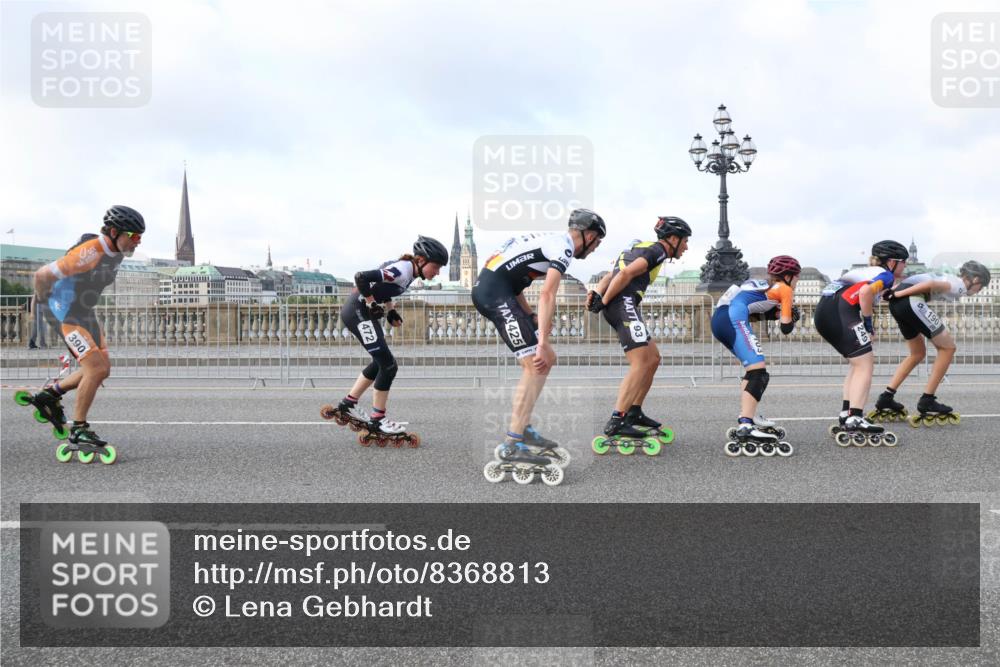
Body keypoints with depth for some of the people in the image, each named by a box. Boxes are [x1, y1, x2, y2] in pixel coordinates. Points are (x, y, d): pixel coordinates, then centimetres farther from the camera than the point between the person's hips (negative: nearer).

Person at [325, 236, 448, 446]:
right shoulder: (402, 271, -23)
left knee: (380, 363, 18)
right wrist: (373, 304, -21)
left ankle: (347, 406, 28)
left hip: (362, 311, 10)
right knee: (388, 365, -8)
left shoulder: (408, 269, 7)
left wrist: (390, 310, 13)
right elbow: (361, 277, -31)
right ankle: (377, 423, 1)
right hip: (358, 311, -10)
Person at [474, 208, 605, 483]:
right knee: (536, 365, -11)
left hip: (485, 288, 10)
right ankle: (512, 447, -14)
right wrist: (542, 342, -22)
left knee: (543, 360, 15)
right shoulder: (564, 247, -8)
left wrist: (532, 316, 11)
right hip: (496, 293, -10)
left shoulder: (551, 241, 22)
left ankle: (523, 429, 19)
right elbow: (547, 294, -19)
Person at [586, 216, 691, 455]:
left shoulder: (642, 248, 29)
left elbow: (612, 274, 19)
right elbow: (626, 274, -17)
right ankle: (616, 423, -20)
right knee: (641, 363, -14)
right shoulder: (657, 250, -3)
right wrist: (604, 301, -10)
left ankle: (634, 413, 17)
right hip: (624, 303, -10)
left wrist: (597, 294, 2)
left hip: (616, 307, 10)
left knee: (653, 358, 14)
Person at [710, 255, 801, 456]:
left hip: (719, 318, 9)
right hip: (733, 318, -9)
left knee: (754, 368, 24)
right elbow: (786, 327, 11)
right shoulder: (784, 289, 12)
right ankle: (745, 426, -29)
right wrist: (792, 316, 31)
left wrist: (777, 312, 15)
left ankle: (747, 416, 21)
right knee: (758, 372, -15)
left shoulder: (762, 286, 33)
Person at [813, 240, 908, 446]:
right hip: (840, 311, -9)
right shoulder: (885, 275, 4)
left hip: (823, 313, 9)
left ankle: (846, 414, 16)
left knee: (859, 363, 20)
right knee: (865, 364, -5)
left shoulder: (867, 271, 31)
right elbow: (865, 292, -16)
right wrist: (869, 323, -6)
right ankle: (855, 420, -14)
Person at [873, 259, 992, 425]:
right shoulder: (960, 286, 3)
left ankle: (886, 399, 20)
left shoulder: (950, 279, 30)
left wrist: (894, 291, 11)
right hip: (910, 301, -9)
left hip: (897, 302, 9)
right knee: (948, 347, 6)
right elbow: (931, 284, -13)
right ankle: (927, 402, 7)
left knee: (918, 353, 23)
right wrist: (900, 293, -14)